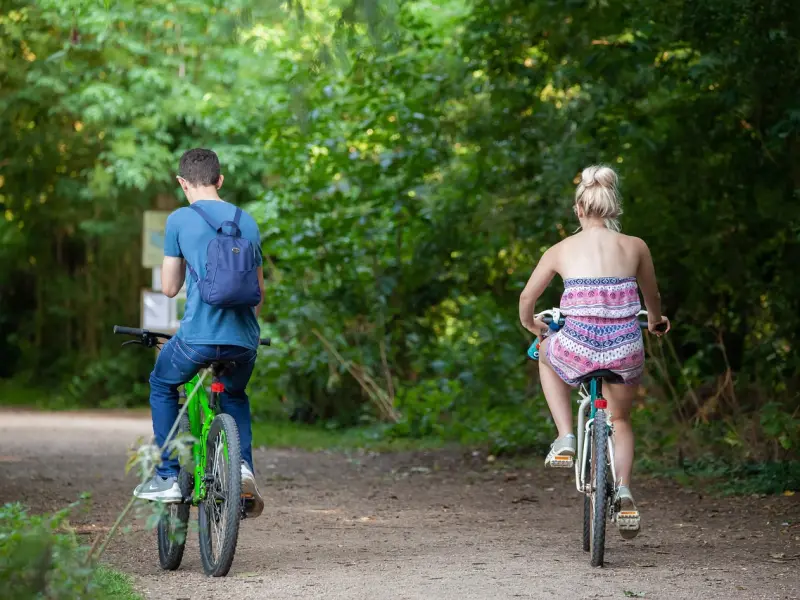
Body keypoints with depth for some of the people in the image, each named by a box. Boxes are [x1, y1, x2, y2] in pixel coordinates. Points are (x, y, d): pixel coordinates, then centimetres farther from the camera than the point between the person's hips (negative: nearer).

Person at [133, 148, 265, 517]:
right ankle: (243, 466, 7)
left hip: (199, 335, -4)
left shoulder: (180, 220, 1)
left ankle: (167, 477, 19)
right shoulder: (248, 222, 14)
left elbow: (169, 287, 6)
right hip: (245, 340, 4)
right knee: (235, 396, 32)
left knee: (162, 385, 26)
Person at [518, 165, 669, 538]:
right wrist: (655, 321, 48)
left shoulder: (561, 250, 6)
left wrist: (530, 325, 40)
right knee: (620, 419, 31)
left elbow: (527, 298, 18)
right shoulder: (635, 247, 8)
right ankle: (623, 488, 8)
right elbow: (651, 297, 25)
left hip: (578, 351, -2)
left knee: (546, 354, 36)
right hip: (626, 354, 2)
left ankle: (565, 437, 22)